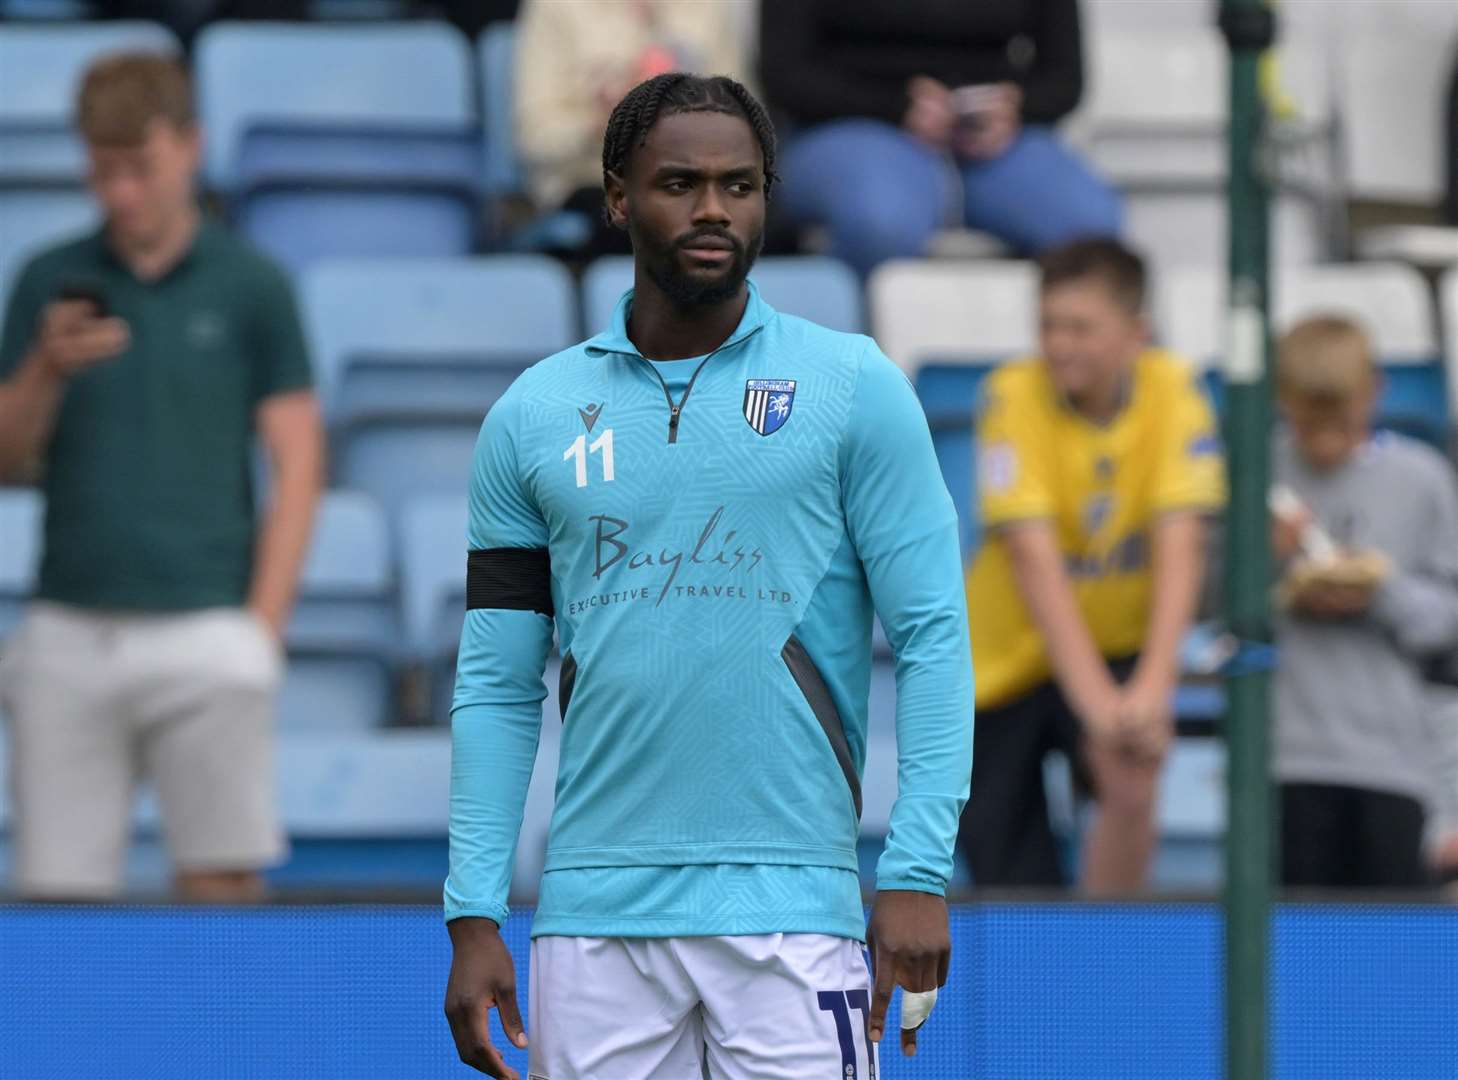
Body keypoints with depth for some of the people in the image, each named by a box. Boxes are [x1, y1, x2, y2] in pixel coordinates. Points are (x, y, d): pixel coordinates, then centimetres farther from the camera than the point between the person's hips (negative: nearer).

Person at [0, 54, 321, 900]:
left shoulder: (251, 287, 3)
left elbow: (297, 467, 2)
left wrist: (262, 629, -6)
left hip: (203, 632, -2)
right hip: (69, 633, 3)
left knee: (221, 882, -4)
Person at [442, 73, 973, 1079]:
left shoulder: (854, 387, 3)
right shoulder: (532, 416, 9)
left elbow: (932, 636, -1)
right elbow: (497, 685, 10)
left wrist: (918, 873, -10)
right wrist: (475, 917, 3)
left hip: (789, 910, -2)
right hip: (594, 915, 2)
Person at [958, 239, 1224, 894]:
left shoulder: (1172, 392, -14)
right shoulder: (1014, 396, -19)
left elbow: (1179, 547, -22)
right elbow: (1034, 558, -28)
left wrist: (1153, 686, -35)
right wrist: (1093, 697, -38)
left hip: (1120, 648, 0)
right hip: (1004, 660, 0)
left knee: (1130, 782, -29)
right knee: (1010, 888, -1)